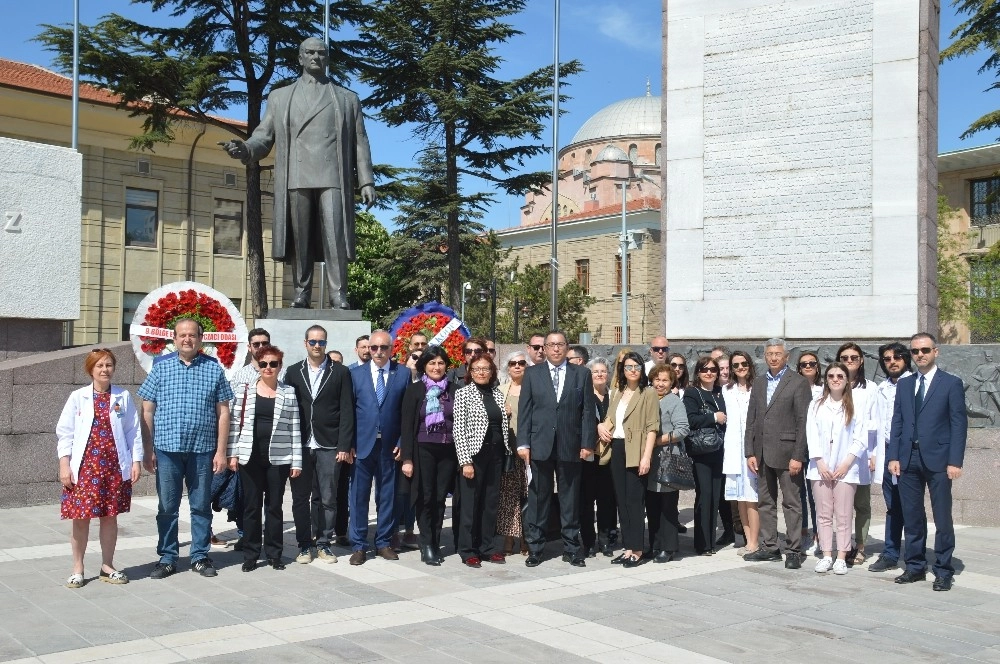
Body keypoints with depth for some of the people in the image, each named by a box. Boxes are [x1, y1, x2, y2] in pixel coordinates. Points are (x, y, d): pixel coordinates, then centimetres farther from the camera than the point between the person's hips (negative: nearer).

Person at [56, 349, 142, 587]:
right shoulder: (78, 397, 1)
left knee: (110, 517, 9)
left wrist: (136, 461, 1)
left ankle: (107, 567, 21)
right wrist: (64, 464, -6)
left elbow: (134, 431, 6)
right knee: (81, 518, 3)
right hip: (85, 466, -1)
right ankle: (77, 569, 17)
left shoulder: (123, 397, 4)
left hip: (115, 466, 1)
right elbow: (64, 432, 1)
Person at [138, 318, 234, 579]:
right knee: (167, 507, 7)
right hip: (167, 449, 0)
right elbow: (147, 412, 5)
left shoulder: (214, 369, 4)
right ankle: (167, 558, 19)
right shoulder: (161, 368, 5)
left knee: (201, 506, 8)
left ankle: (200, 556, 20)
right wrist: (147, 450, 0)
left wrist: (221, 451, -1)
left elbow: (223, 412, 3)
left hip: (202, 450, 0)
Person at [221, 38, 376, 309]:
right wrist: (245, 149, -6)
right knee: (299, 241, -2)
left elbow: (360, 144, 14)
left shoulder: (348, 99, 20)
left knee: (335, 238, -13)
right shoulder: (279, 97, 22)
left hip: (333, 179, -1)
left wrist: (366, 181, 3)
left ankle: (339, 296, -12)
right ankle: (301, 295, 4)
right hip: (295, 180, 1)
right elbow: (263, 137, 16)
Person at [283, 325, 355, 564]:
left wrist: (344, 446, -7)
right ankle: (304, 544, 16)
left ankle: (324, 543, 15)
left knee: (328, 498, 3)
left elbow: (347, 411, 0)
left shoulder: (340, 372, 3)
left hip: (329, 446, -1)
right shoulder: (293, 372, 8)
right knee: (300, 497, 6)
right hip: (300, 446, 2)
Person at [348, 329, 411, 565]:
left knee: (387, 495, 8)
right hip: (362, 445, 0)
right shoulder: (356, 374, 4)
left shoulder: (403, 374, 3)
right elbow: (349, 411, 3)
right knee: (359, 495, 3)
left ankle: (383, 543, 21)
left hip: (390, 446, 0)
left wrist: (402, 442, -4)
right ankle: (358, 545, 13)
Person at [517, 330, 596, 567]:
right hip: (540, 445, 0)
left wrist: (587, 443, -3)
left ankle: (571, 549, 16)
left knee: (570, 498, 7)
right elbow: (524, 410, 3)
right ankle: (535, 548, 14)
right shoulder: (532, 373, 6)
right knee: (538, 498, 5)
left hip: (570, 446, 0)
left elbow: (587, 411, 3)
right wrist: (523, 443, -4)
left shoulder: (582, 374, 6)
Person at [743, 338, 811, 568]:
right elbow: (751, 420, 13)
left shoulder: (798, 383, -4)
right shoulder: (758, 383, 14)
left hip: (786, 452, -6)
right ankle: (769, 547, 19)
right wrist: (750, 452, 6)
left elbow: (803, 422, -8)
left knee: (792, 504, 0)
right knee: (765, 503, 11)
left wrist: (798, 456, -13)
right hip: (762, 453, 6)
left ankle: (794, 551, 6)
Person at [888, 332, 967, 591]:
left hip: (938, 460, -4)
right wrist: (893, 456, 3)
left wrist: (955, 461, -11)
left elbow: (959, 424, -4)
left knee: (942, 519, 1)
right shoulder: (904, 384, 13)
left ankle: (943, 571, 10)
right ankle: (915, 566, 19)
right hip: (908, 460, 4)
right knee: (912, 518, 9)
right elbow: (897, 422, 12)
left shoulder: (951, 383, 0)